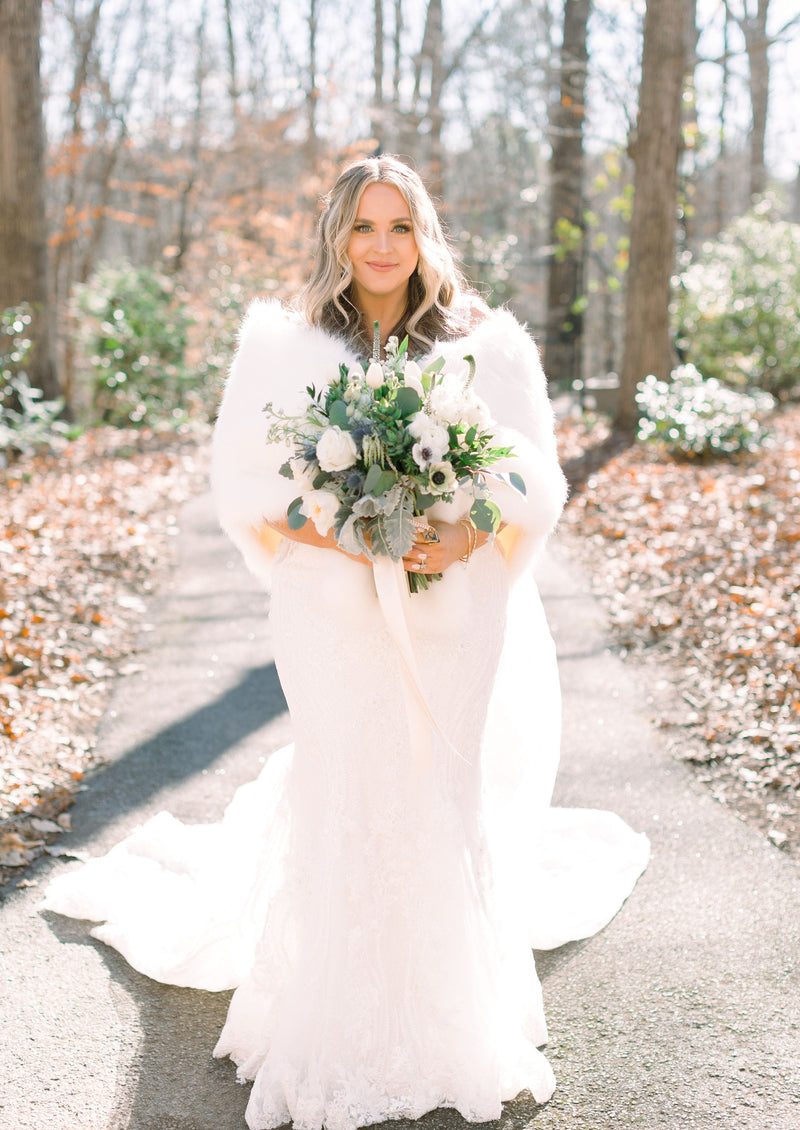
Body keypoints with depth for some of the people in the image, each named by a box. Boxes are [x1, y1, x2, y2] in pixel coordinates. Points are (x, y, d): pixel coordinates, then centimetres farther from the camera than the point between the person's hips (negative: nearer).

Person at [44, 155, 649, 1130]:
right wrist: (335, 536, -15)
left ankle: (467, 1022, 24)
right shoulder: (280, 346, 4)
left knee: (456, 805, 4)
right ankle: (348, 1029, 18)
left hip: (460, 617, 1)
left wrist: (460, 540, -14)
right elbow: (242, 485, 2)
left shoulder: (489, 344, 5)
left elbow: (537, 482, 4)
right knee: (346, 806, 0)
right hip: (335, 620, 0)